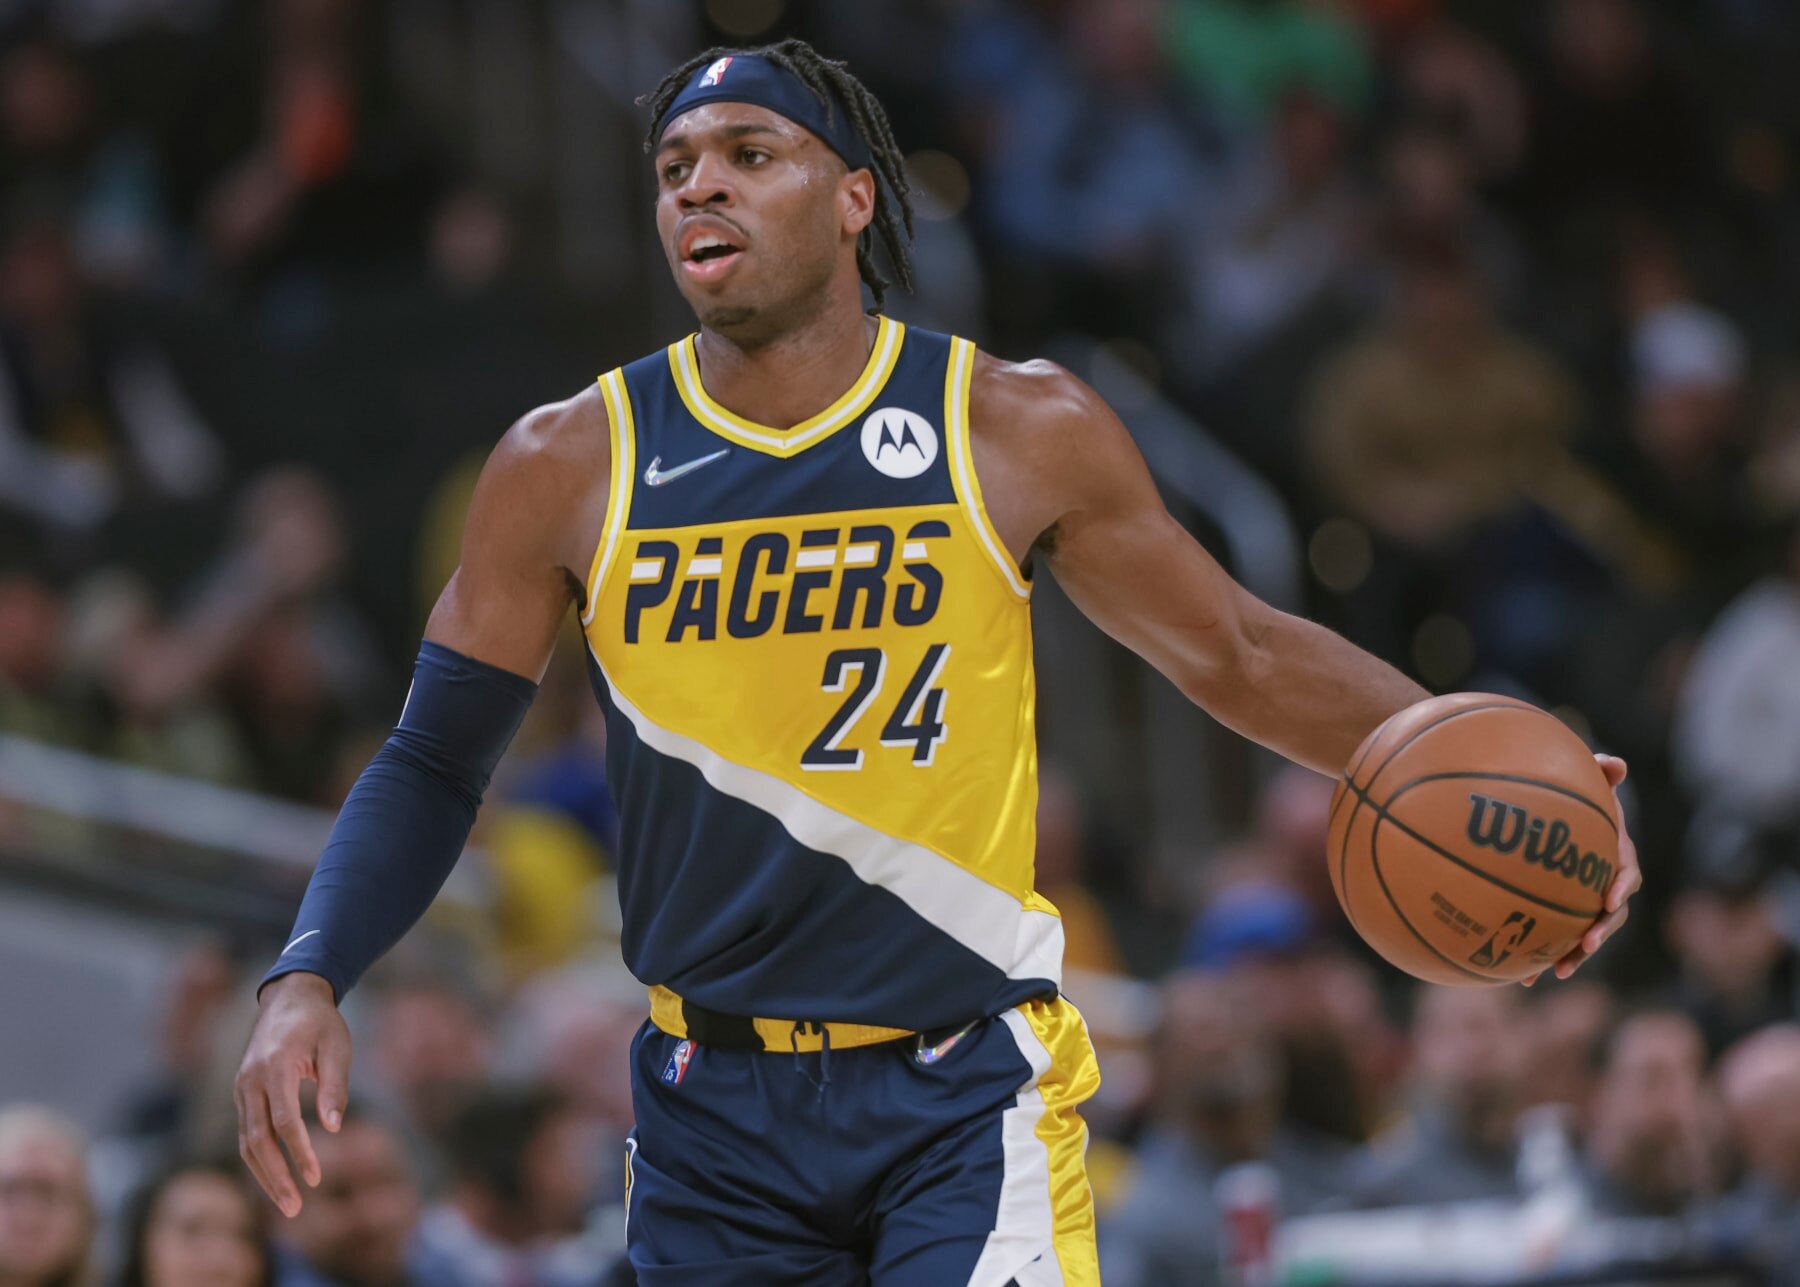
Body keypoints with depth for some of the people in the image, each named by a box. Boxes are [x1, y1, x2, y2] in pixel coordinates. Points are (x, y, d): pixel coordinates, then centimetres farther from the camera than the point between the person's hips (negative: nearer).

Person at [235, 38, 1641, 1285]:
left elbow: (1239, 656, 8)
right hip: (715, 1113, 2)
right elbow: (433, 768, 6)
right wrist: (307, 983, -10)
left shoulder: (1020, 432, -3)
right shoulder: (568, 469, 0)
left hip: (967, 1093, -2)